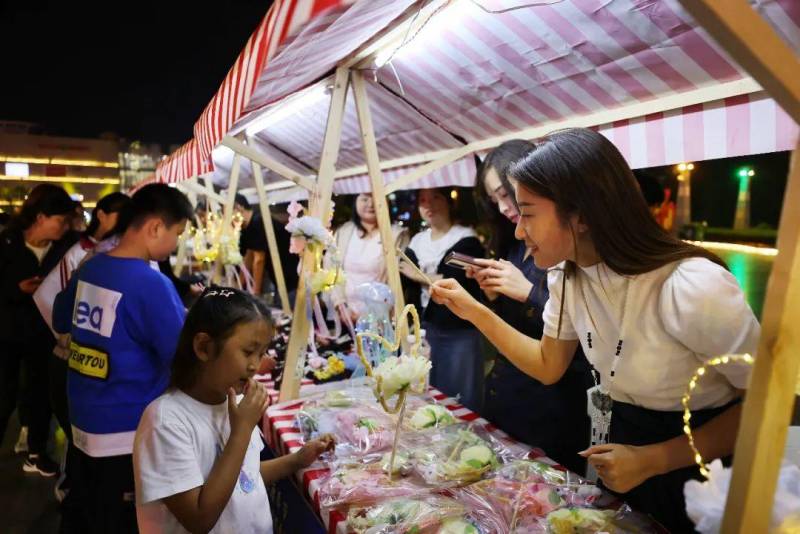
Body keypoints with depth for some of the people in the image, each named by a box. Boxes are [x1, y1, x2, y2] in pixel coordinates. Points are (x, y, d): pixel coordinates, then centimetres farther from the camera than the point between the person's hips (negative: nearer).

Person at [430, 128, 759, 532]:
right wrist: (474, 311, -6)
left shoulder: (692, 287, -31)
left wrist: (651, 460, -25)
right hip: (620, 444, 6)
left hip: (698, 472, -6)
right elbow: (549, 367, 2)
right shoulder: (566, 276, -9)